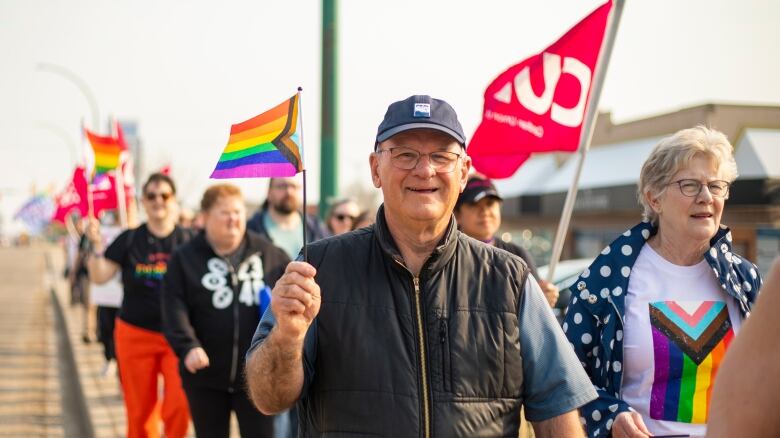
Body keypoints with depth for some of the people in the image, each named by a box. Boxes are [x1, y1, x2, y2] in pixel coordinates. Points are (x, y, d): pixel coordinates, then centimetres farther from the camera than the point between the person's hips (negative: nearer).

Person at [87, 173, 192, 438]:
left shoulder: (188, 239, -1)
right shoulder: (129, 240, 2)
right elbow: (99, 277, -2)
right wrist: (96, 246, -16)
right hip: (136, 334, 2)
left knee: (179, 408, -13)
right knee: (139, 412, 9)